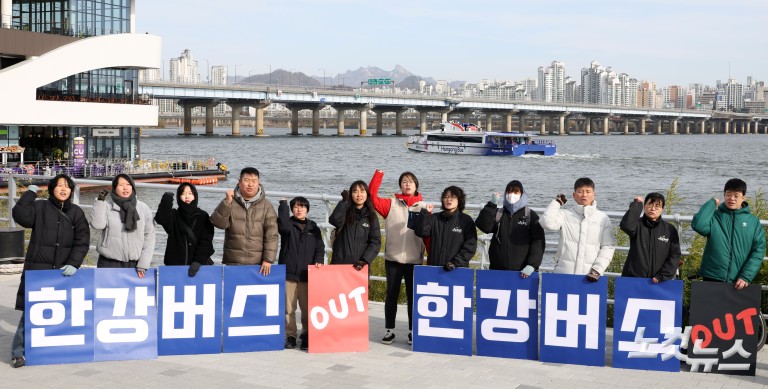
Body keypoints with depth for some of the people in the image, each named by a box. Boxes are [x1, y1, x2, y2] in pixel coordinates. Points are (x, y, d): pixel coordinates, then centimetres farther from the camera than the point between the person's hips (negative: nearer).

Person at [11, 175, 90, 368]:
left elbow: (82, 241, 2)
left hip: (64, 270, 3)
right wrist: (30, 193, -7)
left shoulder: (76, 212, 9)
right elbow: (21, 216, -16)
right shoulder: (39, 207, 3)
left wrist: (73, 263, -11)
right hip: (38, 268, -2)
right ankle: (19, 352, -2)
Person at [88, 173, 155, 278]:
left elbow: (149, 237, 4)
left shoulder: (143, 208, 4)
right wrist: (100, 201, -16)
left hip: (134, 264, 1)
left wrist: (143, 264, -1)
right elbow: (97, 224, -17)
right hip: (109, 263, -1)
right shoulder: (107, 206, 0)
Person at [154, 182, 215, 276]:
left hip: (199, 265, 0)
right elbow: (161, 219, -15)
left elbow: (206, 242, -2)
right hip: (175, 264, 1)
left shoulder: (203, 216, 7)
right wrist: (166, 202, -31)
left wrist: (198, 261, -15)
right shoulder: (174, 215, 9)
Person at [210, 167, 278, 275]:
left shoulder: (266, 206, 4)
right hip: (233, 263, 0)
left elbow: (271, 235, -1)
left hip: (258, 264, 0)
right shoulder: (231, 203, 7)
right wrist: (227, 202, -19)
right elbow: (218, 222, -7)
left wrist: (268, 260, -9)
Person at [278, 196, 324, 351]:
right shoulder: (288, 224, 3)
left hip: (307, 275, 2)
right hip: (288, 273, -2)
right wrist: (283, 204, -12)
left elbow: (320, 247, 9)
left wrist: (318, 260, -10)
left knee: (308, 308, 2)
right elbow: (283, 224, -21)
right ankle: (290, 336, 10)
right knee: (289, 308, 1)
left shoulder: (313, 227, 12)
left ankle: (307, 335, 13)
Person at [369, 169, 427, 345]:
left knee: (413, 296, 8)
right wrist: (378, 174, -13)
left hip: (415, 260, 0)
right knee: (391, 295, 6)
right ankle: (389, 330, 15)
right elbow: (372, 197, -8)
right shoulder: (391, 204, 4)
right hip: (393, 258, 0)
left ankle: (413, 331, 17)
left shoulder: (423, 207, 5)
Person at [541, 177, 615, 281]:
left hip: (590, 276, 0)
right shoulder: (566, 215, 7)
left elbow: (608, 247, 5)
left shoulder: (603, 218, 9)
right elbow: (547, 223, -10)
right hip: (564, 273, 0)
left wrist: (597, 269, -7)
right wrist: (557, 202, 2)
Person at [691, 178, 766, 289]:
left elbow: (759, 250, 1)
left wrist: (746, 276, -10)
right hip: (711, 279, -1)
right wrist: (712, 203, -6)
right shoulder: (714, 216, 2)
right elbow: (698, 225, -18)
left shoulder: (753, 222, 6)